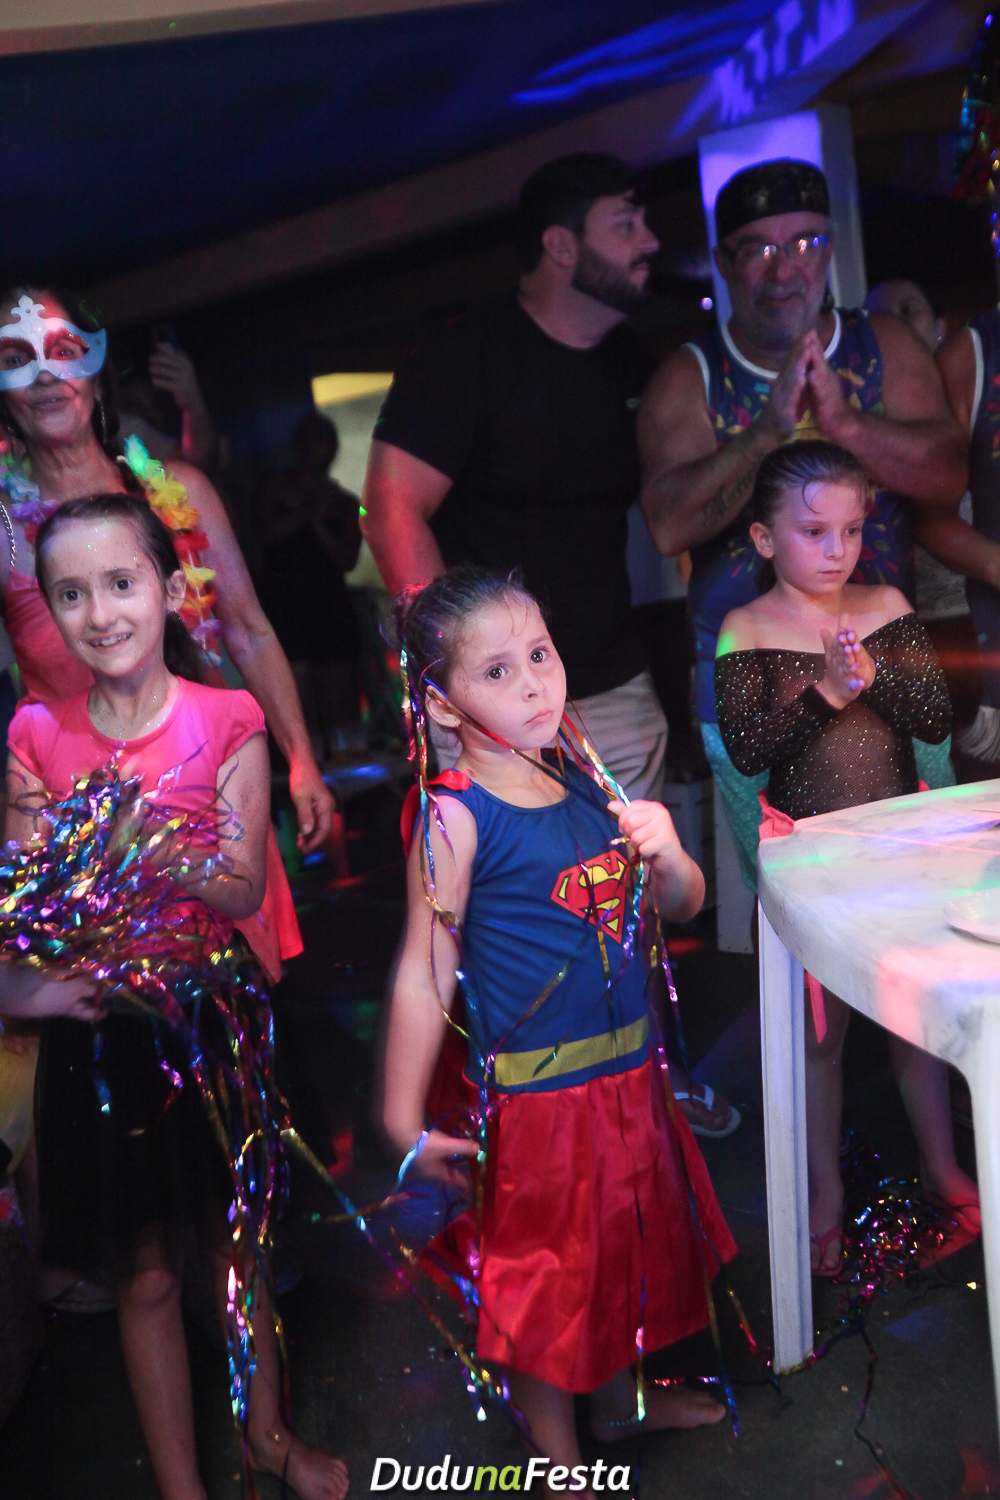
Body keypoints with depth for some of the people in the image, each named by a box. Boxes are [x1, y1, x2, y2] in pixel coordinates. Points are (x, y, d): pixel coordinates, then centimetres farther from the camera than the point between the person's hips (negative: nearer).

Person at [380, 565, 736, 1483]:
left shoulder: (586, 788, 1)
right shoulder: (456, 819, -17)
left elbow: (682, 906, 9)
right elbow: (424, 974, -17)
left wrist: (666, 854, -13)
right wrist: (405, 1122, -17)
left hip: (627, 1073, 7)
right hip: (535, 1088, -7)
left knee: (624, 1241, 24)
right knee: (544, 1265, 11)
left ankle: (618, 1402, 50)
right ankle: (559, 1452, 35)